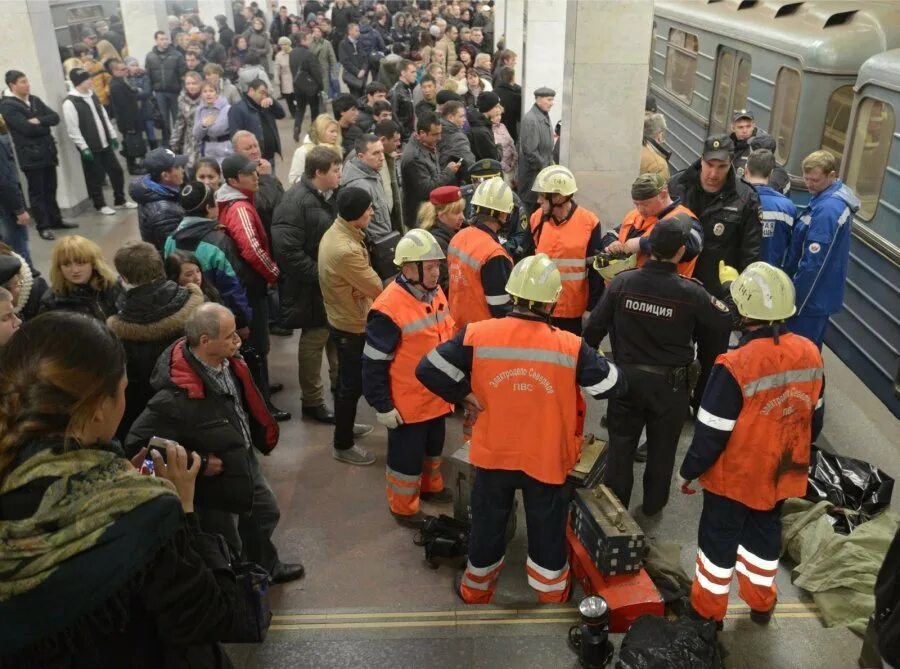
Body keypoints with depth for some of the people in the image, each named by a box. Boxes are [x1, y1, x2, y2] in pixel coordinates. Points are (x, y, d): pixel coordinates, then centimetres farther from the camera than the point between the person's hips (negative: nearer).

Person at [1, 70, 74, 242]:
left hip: (47, 151, 6)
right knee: (37, 192, 0)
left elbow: (55, 117, 2)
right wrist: (45, 126, -4)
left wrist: (39, 121, -15)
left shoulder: (35, 100, 11)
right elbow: (27, 128, -20)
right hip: (30, 155, -6)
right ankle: (43, 227, 6)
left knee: (50, 189, 14)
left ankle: (56, 220, 26)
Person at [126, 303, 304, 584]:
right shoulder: (177, 395, -37)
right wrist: (198, 463, -27)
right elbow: (137, 443, -32)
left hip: (245, 461, 8)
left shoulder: (228, 361, -14)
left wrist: (259, 438, 7)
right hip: (215, 481, -8)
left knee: (266, 513, 30)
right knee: (228, 550, 15)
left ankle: (267, 567, 59)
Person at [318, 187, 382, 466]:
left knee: (347, 380, 25)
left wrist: (363, 288, -17)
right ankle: (342, 445, 20)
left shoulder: (335, 232, 0)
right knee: (352, 384, 5)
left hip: (342, 318, 10)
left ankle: (344, 426, 44)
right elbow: (377, 289, -25)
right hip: (352, 326, -10)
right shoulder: (346, 250, -33)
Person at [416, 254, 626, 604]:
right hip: (547, 459, -1)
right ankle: (551, 595, 41)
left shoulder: (477, 335, -17)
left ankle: (476, 591, 44)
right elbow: (613, 385, -7)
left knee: (487, 526, 23)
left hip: (494, 455, 1)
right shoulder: (570, 347, -18)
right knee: (547, 532, 20)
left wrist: (465, 396, -1)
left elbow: (428, 370, -14)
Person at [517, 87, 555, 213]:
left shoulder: (545, 116, 10)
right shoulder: (530, 120, -20)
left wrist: (550, 164, 12)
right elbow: (530, 150, -22)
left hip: (544, 171, 9)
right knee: (530, 204, 1)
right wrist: (542, 167, -15)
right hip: (533, 174, -9)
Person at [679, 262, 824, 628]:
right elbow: (815, 416, 4)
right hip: (782, 473, 5)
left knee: (719, 540, 14)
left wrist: (689, 470, -6)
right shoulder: (810, 353, -11)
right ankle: (761, 603, 44)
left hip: (734, 476, -5)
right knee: (764, 533, 25)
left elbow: (711, 433, -22)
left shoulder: (736, 366, -30)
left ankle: (708, 612, 31)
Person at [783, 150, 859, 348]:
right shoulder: (833, 197, 6)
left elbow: (814, 262, -25)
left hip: (812, 296, -9)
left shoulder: (828, 209, -26)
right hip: (820, 293, 9)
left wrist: (794, 303, -18)